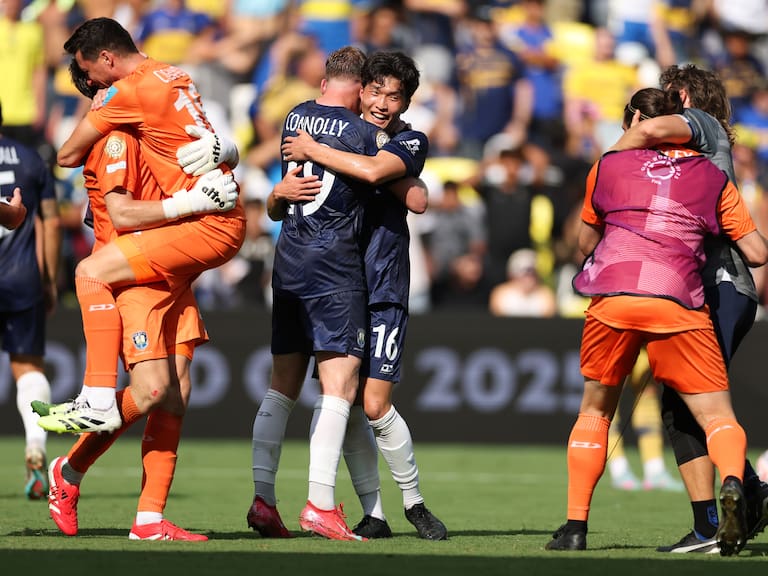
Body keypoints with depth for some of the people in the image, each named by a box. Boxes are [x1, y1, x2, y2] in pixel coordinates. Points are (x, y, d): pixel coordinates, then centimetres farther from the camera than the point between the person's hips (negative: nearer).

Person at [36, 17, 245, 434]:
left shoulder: (130, 90, -10)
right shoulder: (175, 76, 16)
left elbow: (68, 156, -3)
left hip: (209, 225, -10)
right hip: (229, 217, 10)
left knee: (92, 272, -13)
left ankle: (98, 403, -17)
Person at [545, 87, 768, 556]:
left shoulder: (609, 167, 19)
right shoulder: (711, 176, 18)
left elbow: (586, 243, 32)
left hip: (611, 297, 1)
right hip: (679, 303, -1)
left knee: (596, 409, 19)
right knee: (717, 413, 1)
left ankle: (576, 526, 16)